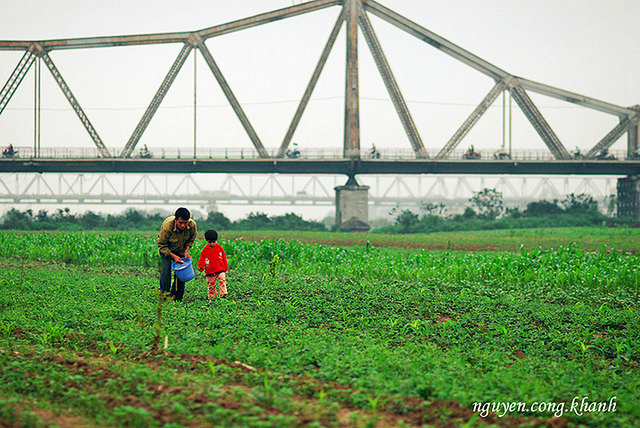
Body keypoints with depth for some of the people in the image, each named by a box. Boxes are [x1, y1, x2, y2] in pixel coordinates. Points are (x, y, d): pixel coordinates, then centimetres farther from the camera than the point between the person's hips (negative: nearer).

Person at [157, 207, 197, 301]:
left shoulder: (192, 225, -27)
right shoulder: (167, 226, -38)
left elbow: (191, 239, -4)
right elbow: (161, 245, -24)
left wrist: (186, 251, -19)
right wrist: (173, 256, -31)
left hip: (181, 249, 3)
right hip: (166, 249, -3)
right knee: (166, 268, -20)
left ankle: (176, 297, 2)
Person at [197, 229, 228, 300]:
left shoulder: (220, 248, 0)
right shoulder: (205, 250, -1)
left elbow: (224, 258, 6)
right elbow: (202, 259, 4)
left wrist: (226, 268, 8)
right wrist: (201, 267, -13)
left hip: (220, 270, -1)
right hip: (210, 272, 1)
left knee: (222, 281, -16)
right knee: (210, 284, 7)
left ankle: (223, 294, -18)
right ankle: (211, 296, 18)